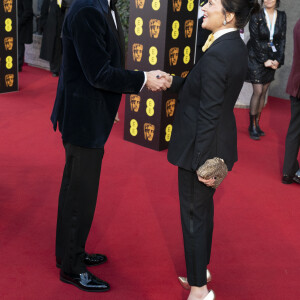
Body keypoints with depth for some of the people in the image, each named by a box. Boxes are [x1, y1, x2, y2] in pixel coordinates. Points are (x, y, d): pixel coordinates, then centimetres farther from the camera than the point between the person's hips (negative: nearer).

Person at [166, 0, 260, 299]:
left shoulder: (217, 54, -25)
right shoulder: (236, 46, 4)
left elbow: (208, 113, -24)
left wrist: (202, 161, -21)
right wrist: (171, 82, 3)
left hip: (202, 146, -9)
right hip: (220, 143, 9)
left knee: (194, 214, 5)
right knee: (203, 207, 23)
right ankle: (200, 268, 41)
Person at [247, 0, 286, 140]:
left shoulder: (282, 16, 3)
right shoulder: (256, 16, -9)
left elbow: (282, 40, 4)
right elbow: (255, 41, -10)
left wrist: (278, 60, -5)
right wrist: (264, 61, -14)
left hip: (272, 60, 4)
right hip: (256, 59, -4)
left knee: (263, 92, 8)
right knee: (258, 92, -7)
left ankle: (257, 124, 16)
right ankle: (252, 126, 3)